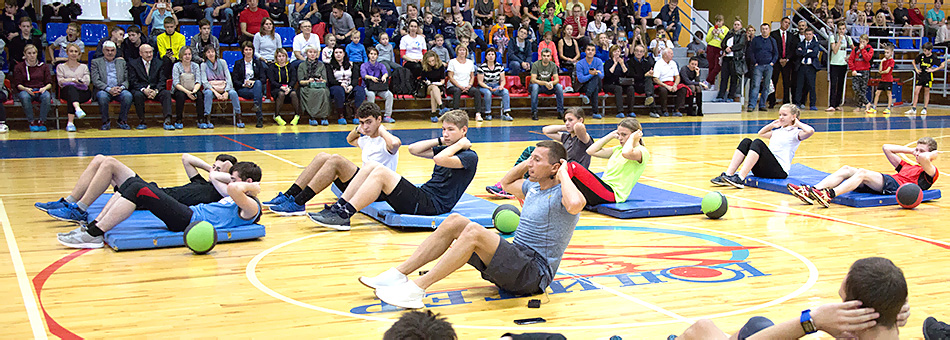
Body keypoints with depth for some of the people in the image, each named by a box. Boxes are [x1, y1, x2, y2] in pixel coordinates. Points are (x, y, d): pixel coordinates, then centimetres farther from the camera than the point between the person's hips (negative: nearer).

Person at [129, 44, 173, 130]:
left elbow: (162, 81, 4)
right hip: (139, 90, -2)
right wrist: (144, 90, -22)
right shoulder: (132, 64, 6)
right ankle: (142, 121, -25)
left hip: (155, 90, 2)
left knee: (167, 93, -28)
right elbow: (133, 82, -4)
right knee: (138, 95, -35)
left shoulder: (159, 63, 12)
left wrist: (156, 91, -17)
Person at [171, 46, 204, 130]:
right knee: (181, 95, -35)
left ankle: (200, 120, -25)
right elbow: (176, 83, -11)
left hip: (193, 90, 2)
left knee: (200, 95, -30)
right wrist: (187, 92, -27)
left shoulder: (196, 66, 7)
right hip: (180, 90, -2)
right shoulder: (177, 66, -1)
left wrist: (194, 91, -25)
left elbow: (198, 82, -3)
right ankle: (178, 121, -25)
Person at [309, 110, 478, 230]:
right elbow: (413, 149, 20)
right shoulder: (447, 149, 23)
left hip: (432, 205, -9)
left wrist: (460, 144, -10)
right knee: (371, 166, -2)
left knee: (381, 172, -23)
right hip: (423, 193, 9)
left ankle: (343, 216, -24)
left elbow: (439, 159, -25)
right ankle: (337, 208, -8)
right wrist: (441, 141, 15)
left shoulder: (470, 156, -6)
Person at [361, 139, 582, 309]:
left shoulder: (561, 194, -13)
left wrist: (563, 174, -20)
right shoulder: (534, 187, 14)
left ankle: (416, 289, -28)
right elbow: (506, 184, 34)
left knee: (474, 231, -30)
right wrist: (529, 163, 17)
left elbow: (576, 204, -39)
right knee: (454, 222, -2)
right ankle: (400, 274, -6)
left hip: (536, 273, -9)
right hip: (517, 261, 9)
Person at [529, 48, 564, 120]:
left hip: (548, 87, 3)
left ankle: (560, 112, -18)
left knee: (559, 86, -25)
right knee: (535, 86, -38)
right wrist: (545, 83, -38)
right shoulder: (536, 65, -15)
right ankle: (534, 112, -33)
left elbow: (557, 79, -9)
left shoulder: (553, 65, -3)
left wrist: (551, 83, -33)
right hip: (538, 85, -3)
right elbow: (533, 80, -23)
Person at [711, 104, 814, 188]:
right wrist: (772, 125, 30)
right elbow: (761, 133, 44)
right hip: (762, 170, 7)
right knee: (746, 142, -10)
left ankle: (740, 178, -38)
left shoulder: (795, 133, 3)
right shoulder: (778, 131, 26)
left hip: (780, 170, -7)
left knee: (758, 143, -26)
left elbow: (810, 131, -19)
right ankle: (728, 175, -23)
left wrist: (798, 123, -3)